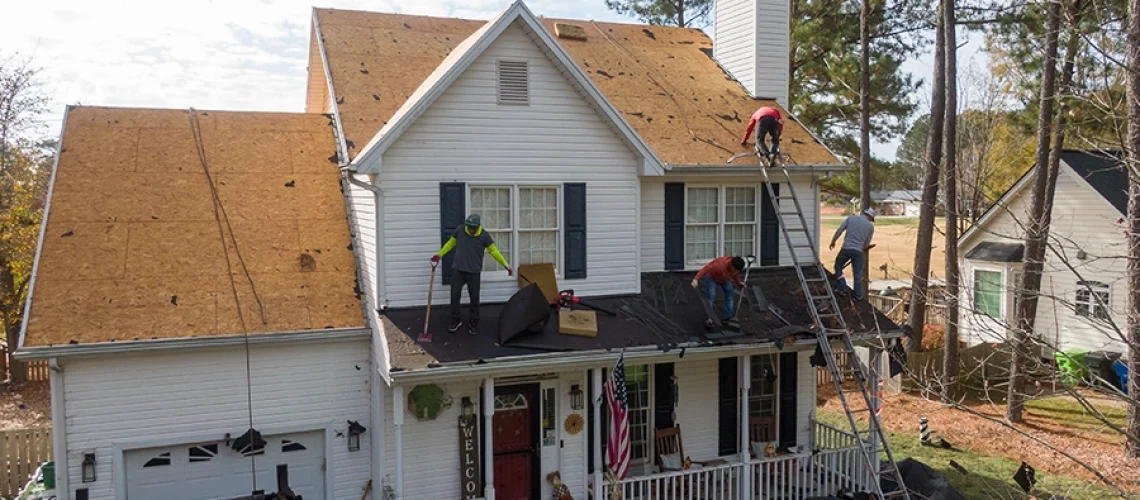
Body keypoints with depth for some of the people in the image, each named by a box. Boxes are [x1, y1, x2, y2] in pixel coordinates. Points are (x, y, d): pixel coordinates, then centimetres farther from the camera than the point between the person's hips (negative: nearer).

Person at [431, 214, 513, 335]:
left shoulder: (484, 235, -9)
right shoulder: (459, 230, -5)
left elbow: (494, 251, -2)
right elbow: (450, 243, 10)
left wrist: (506, 265, -5)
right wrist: (440, 254, 3)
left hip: (474, 272, -1)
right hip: (458, 270, 1)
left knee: (474, 298, 5)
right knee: (454, 296, 2)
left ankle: (473, 324, 19)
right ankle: (456, 321, 20)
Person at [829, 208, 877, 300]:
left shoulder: (851, 218, 5)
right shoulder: (870, 226, 5)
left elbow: (839, 231, -1)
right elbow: (866, 244, 9)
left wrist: (833, 241, 11)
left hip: (846, 249, 0)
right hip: (858, 251, 0)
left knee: (838, 266, 21)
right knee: (858, 274, 9)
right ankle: (858, 295, 14)